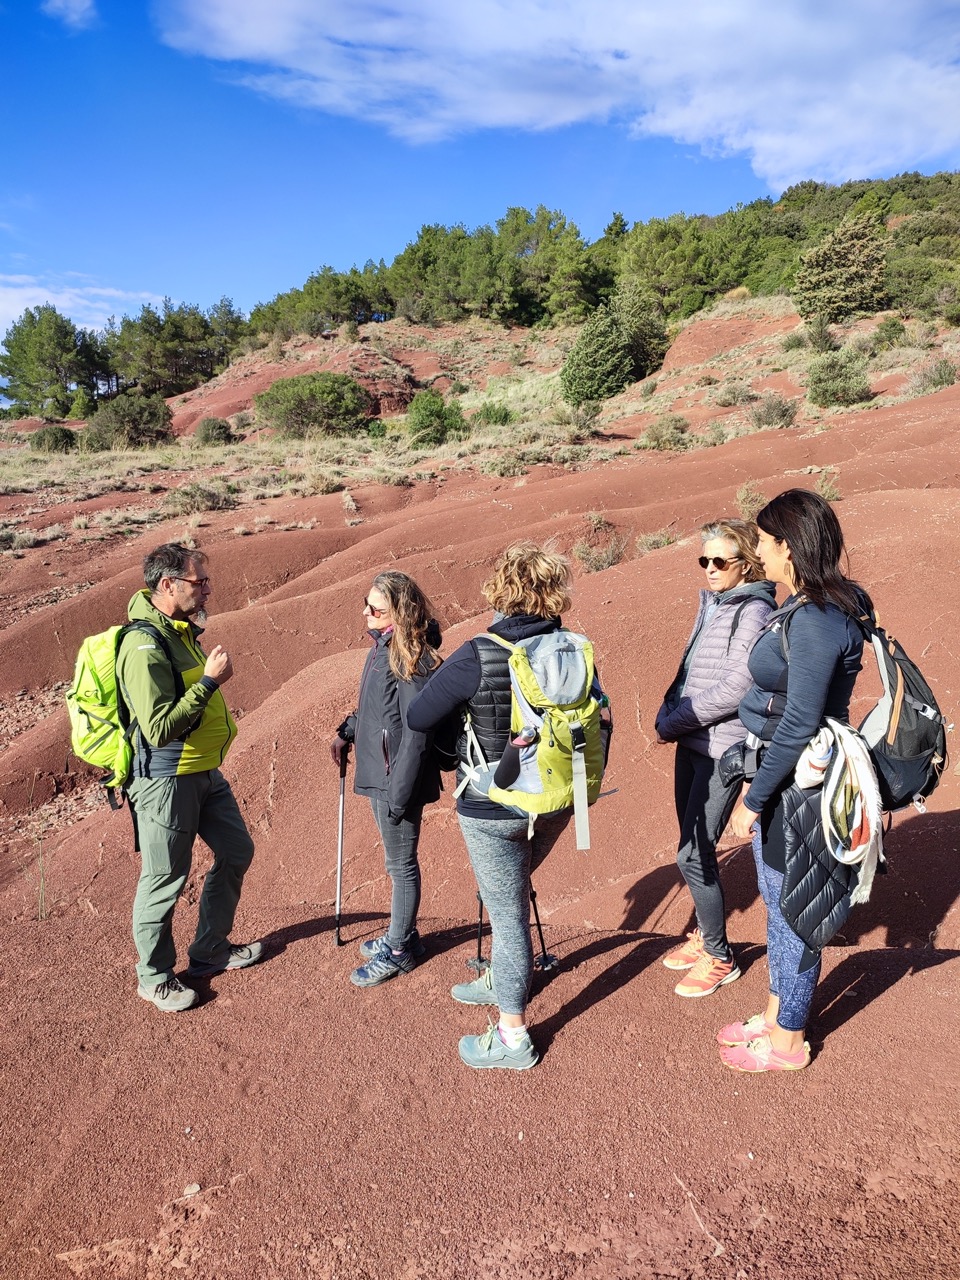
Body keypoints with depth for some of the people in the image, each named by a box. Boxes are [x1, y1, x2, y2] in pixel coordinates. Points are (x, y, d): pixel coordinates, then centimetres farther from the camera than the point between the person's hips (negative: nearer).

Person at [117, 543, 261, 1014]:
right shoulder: (143, 646, -23)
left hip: (205, 772, 10)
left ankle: (210, 951, 36)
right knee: (164, 878, 6)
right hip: (165, 780, -9)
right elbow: (158, 728, -28)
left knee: (236, 852, 18)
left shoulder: (183, 631, 7)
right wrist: (210, 681, -26)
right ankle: (154, 976, 27)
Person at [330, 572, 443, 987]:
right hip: (376, 774, 9)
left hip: (396, 781, -9)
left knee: (401, 865, 9)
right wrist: (346, 732, 16)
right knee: (397, 861, 23)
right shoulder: (382, 647, 4)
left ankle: (399, 951, 27)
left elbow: (416, 736, -25)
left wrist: (398, 796, -23)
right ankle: (403, 934, 40)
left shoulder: (411, 662, -24)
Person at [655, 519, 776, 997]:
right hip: (691, 742, 8)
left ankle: (719, 957, 16)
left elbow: (734, 689, -20)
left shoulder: (754, 612, -15)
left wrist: (672, 724, -13)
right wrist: (668, 712, 1)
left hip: (723, 750, -8)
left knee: (693, 855, -4)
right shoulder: (710, 604, 10)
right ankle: (704, 936, 35)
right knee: (694, 846, 17)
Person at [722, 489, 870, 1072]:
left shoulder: (816, 622, -25)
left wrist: (754, 798, -17)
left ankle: (787, 1041, 29)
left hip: (798, 785, -10)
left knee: (790, 910, 8)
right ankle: (776, 1013, 41)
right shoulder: (809, 607, 5)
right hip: (786, 775, 10)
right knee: (777, 900, 22)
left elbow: (800, 724, -25)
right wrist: (757, 780, 18)